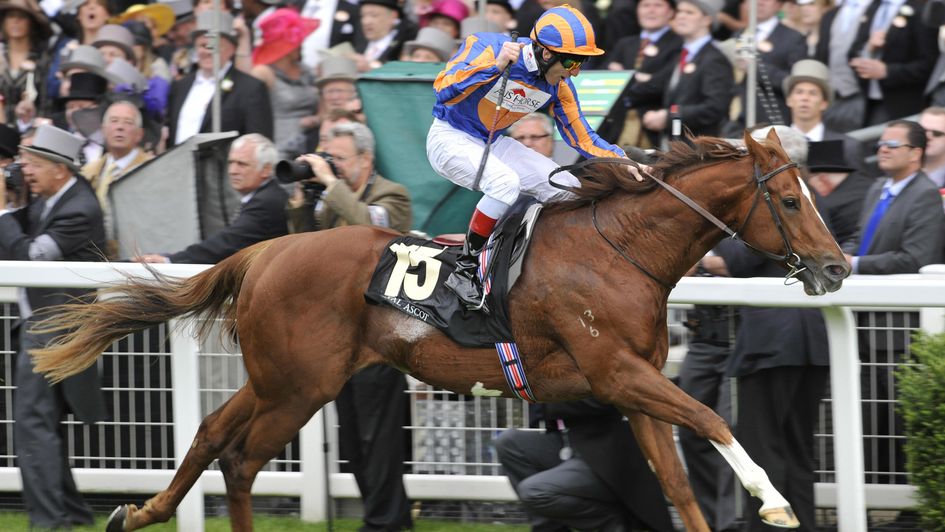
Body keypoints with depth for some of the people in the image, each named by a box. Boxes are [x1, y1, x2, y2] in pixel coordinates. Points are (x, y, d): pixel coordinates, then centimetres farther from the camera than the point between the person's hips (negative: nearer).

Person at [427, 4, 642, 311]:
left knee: (568, 189, -3)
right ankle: (464, 271, -24)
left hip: (492, 144, 7)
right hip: (450, 139, -7)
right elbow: (445, 91, -37)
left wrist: (623, 161, -15)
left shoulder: (558, 87, -6)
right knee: (505, 182, -34)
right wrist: (496, 66, -45)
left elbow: (582, 138, 1)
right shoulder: (487, 48, -25)